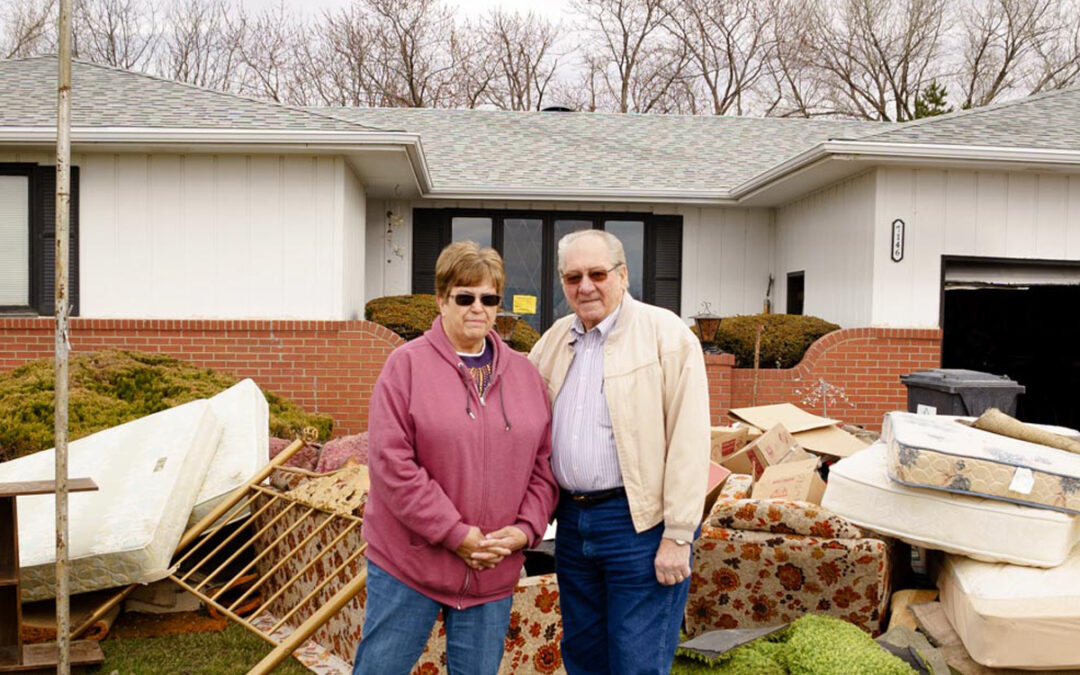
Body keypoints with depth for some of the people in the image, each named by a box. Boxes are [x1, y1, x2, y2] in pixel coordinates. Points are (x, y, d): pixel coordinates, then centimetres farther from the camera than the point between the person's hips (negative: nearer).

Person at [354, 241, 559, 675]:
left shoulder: (524, 372, 7)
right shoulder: (407, 364, -6)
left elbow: (544, 463, 9)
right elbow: (391, 463, -14)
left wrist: (526, 528, -6)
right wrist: (455, 534, -15)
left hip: (493, 568, 4)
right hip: (408, 560, -3)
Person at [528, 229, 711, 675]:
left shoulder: (667, 334, -8)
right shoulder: (555, 339, 11)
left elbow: (688, 443, -13)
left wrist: (678, 536, -16)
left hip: (639, 522, -6)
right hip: (572, 519, 6)